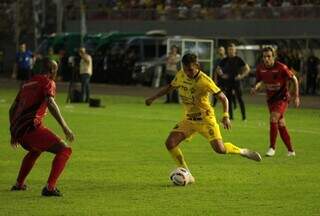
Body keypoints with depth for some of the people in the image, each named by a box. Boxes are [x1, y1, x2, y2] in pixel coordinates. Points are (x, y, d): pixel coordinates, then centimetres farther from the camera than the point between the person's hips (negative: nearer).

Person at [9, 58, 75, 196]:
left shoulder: (27, 83, 26)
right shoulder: (48, 82, 3)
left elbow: (12, 109, 32)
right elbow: (50, 103, -17)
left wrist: (13, 133, 43)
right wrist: (64, 127, -21)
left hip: (17, 130, 8)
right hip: (31, 128, -8)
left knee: (35, 150, 38)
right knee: (64, 150, -9)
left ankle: (19, 184, 40)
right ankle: (50, 187, -22)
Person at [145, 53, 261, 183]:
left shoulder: (204, 81, -20)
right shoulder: (180, 75, -4)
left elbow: (223, 98, -14)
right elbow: (170, 87, 18)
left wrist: (226, 116, -26)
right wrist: (153, 98, 16)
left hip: (205, 119, -5)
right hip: (189, 118, 5)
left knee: (220, 149, -18)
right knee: (170, 143, -12)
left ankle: (243, 152, 14)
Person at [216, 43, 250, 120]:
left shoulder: (238, 60, -2)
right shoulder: (225, 60, 6)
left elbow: (247, 69, 2)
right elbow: (218, 69, 18)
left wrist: (241, 76, -9)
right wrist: (222, 75, 2)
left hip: (236, 82, -3)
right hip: (228, 82, 3)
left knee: (240, 99, -6)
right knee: (229, 99, 3)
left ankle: (244, 116, -2)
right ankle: (231, 116, 11)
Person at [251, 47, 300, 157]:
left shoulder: (281, 67, -19)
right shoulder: (260, 68, -6)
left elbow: (294, 79, -8)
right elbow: (261, 81, 12)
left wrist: (296, 97, -9)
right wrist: (256, 87, -12)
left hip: (282, 97, -6)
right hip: (271, 98, 6)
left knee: (273, 119, -23)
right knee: (281, 125, 10)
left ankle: (272, 147, -13)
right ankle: (291, 150, 21)